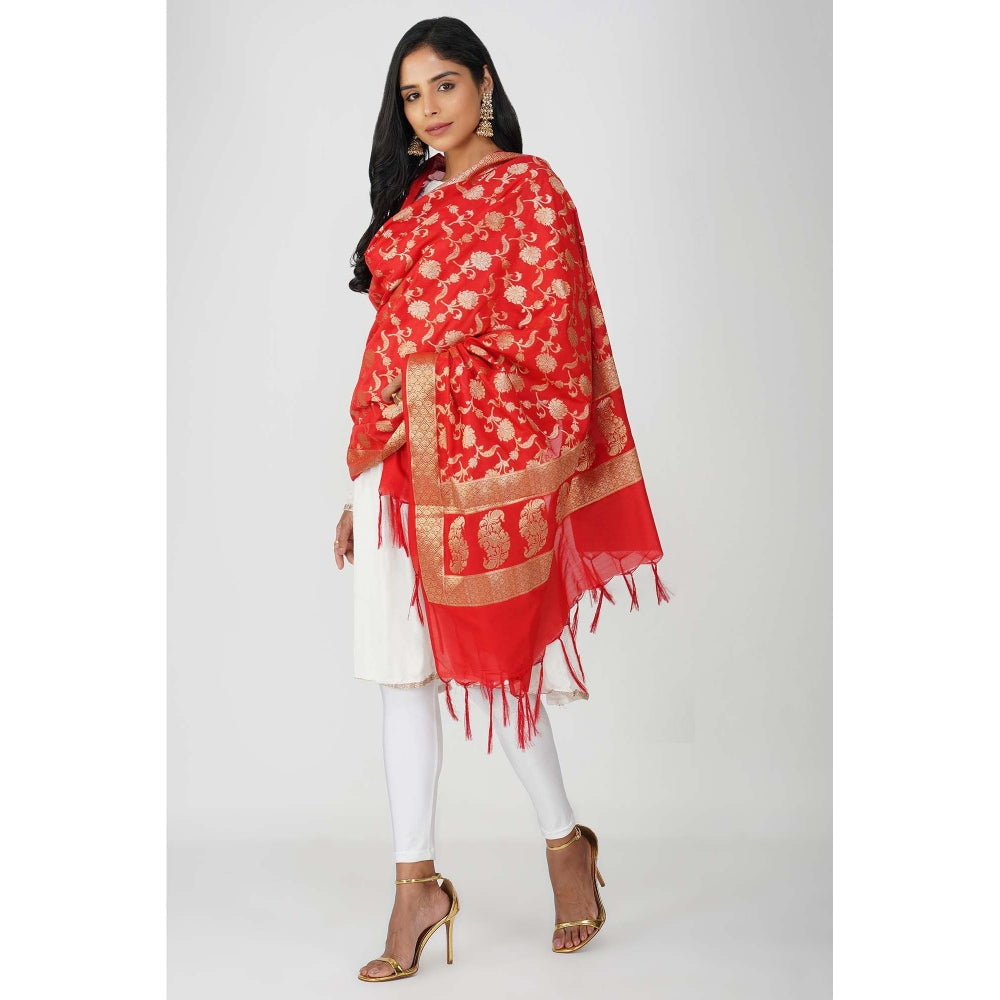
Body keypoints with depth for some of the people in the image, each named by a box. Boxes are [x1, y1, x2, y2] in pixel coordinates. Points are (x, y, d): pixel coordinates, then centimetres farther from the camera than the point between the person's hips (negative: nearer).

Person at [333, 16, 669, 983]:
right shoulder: (414, 198, 17)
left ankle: (565, 842, 26)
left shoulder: (528, 187, -2)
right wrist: (363, 481, 14)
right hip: (400, 459, 6)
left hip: (487, 456, -6)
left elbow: (555, 330, -7)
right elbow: (391, 339, 16)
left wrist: (551, 465, -11)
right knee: (400, 662, 4)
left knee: (489, 656, 2)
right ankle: (415, 883, 13)